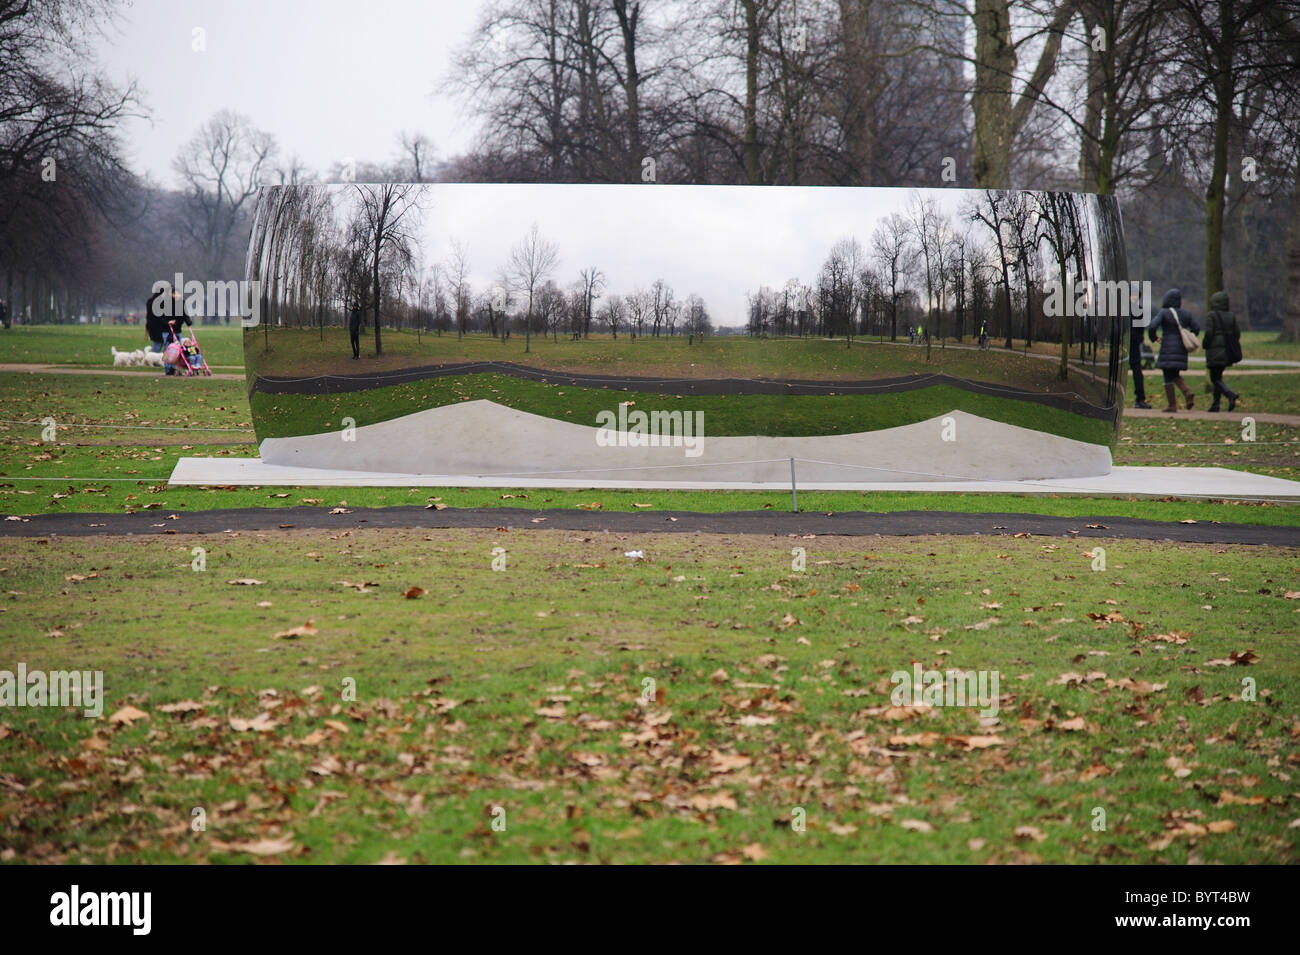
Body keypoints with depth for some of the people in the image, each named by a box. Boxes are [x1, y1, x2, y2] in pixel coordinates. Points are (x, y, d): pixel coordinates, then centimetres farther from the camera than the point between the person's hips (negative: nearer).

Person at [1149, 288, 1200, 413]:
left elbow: (1153, 325, -20)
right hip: (1181, 349, 5)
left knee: (1168, 378, 1)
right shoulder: (1185, 314, 6)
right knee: (1176, 375, 19)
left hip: (1168, 348, -5)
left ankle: (1172, 405, -1)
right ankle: (1188, 393, -6)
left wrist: (1154, 337, -2)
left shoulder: (1163, 313, -8)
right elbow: (1196, 328, 10)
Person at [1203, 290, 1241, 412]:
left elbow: (1209, 333, -17)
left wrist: (1204, 344, 0)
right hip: (1227, 351, 6)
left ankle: (1231, 394, -24)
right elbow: (1237, 334, 6)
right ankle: (1215, 404, 14)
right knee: (1218, 376, 16)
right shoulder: (1231, 315, 6)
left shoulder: (1211, 316, -11)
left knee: (1215, 378, -1)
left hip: (1215, 351, -6)